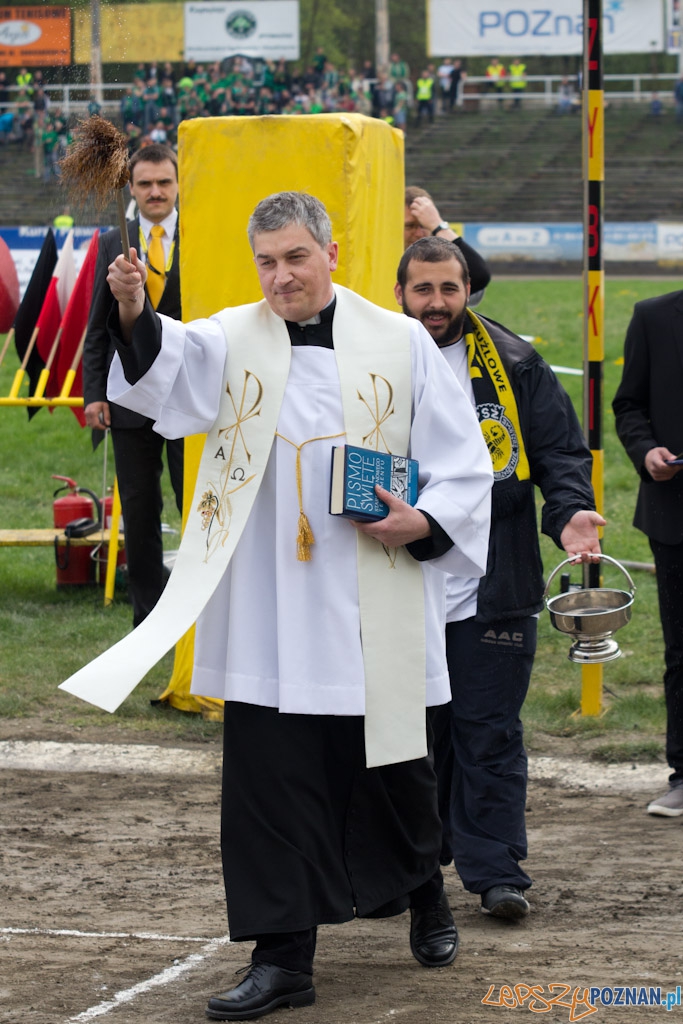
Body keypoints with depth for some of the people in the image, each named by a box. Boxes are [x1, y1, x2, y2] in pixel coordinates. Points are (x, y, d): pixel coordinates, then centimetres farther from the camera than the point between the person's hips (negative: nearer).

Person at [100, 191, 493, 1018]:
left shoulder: (400, 344, 2)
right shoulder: (233, 340, 3)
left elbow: (462, 461, 5)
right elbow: (168, 365, -19)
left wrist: (426, 523, -12)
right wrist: (133, 315, -39)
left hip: (372, 615, 0)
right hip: (267, 620, 1)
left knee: (392, 765, 12)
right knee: (270, 781, -1)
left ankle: (425, 896, 40)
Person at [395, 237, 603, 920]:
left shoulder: (515, 367, 4)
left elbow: (560, 452, 5)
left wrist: (570, 513, -13)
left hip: (492, 592, -1)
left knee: (489, 733, -1)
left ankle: (496, 870, 2)